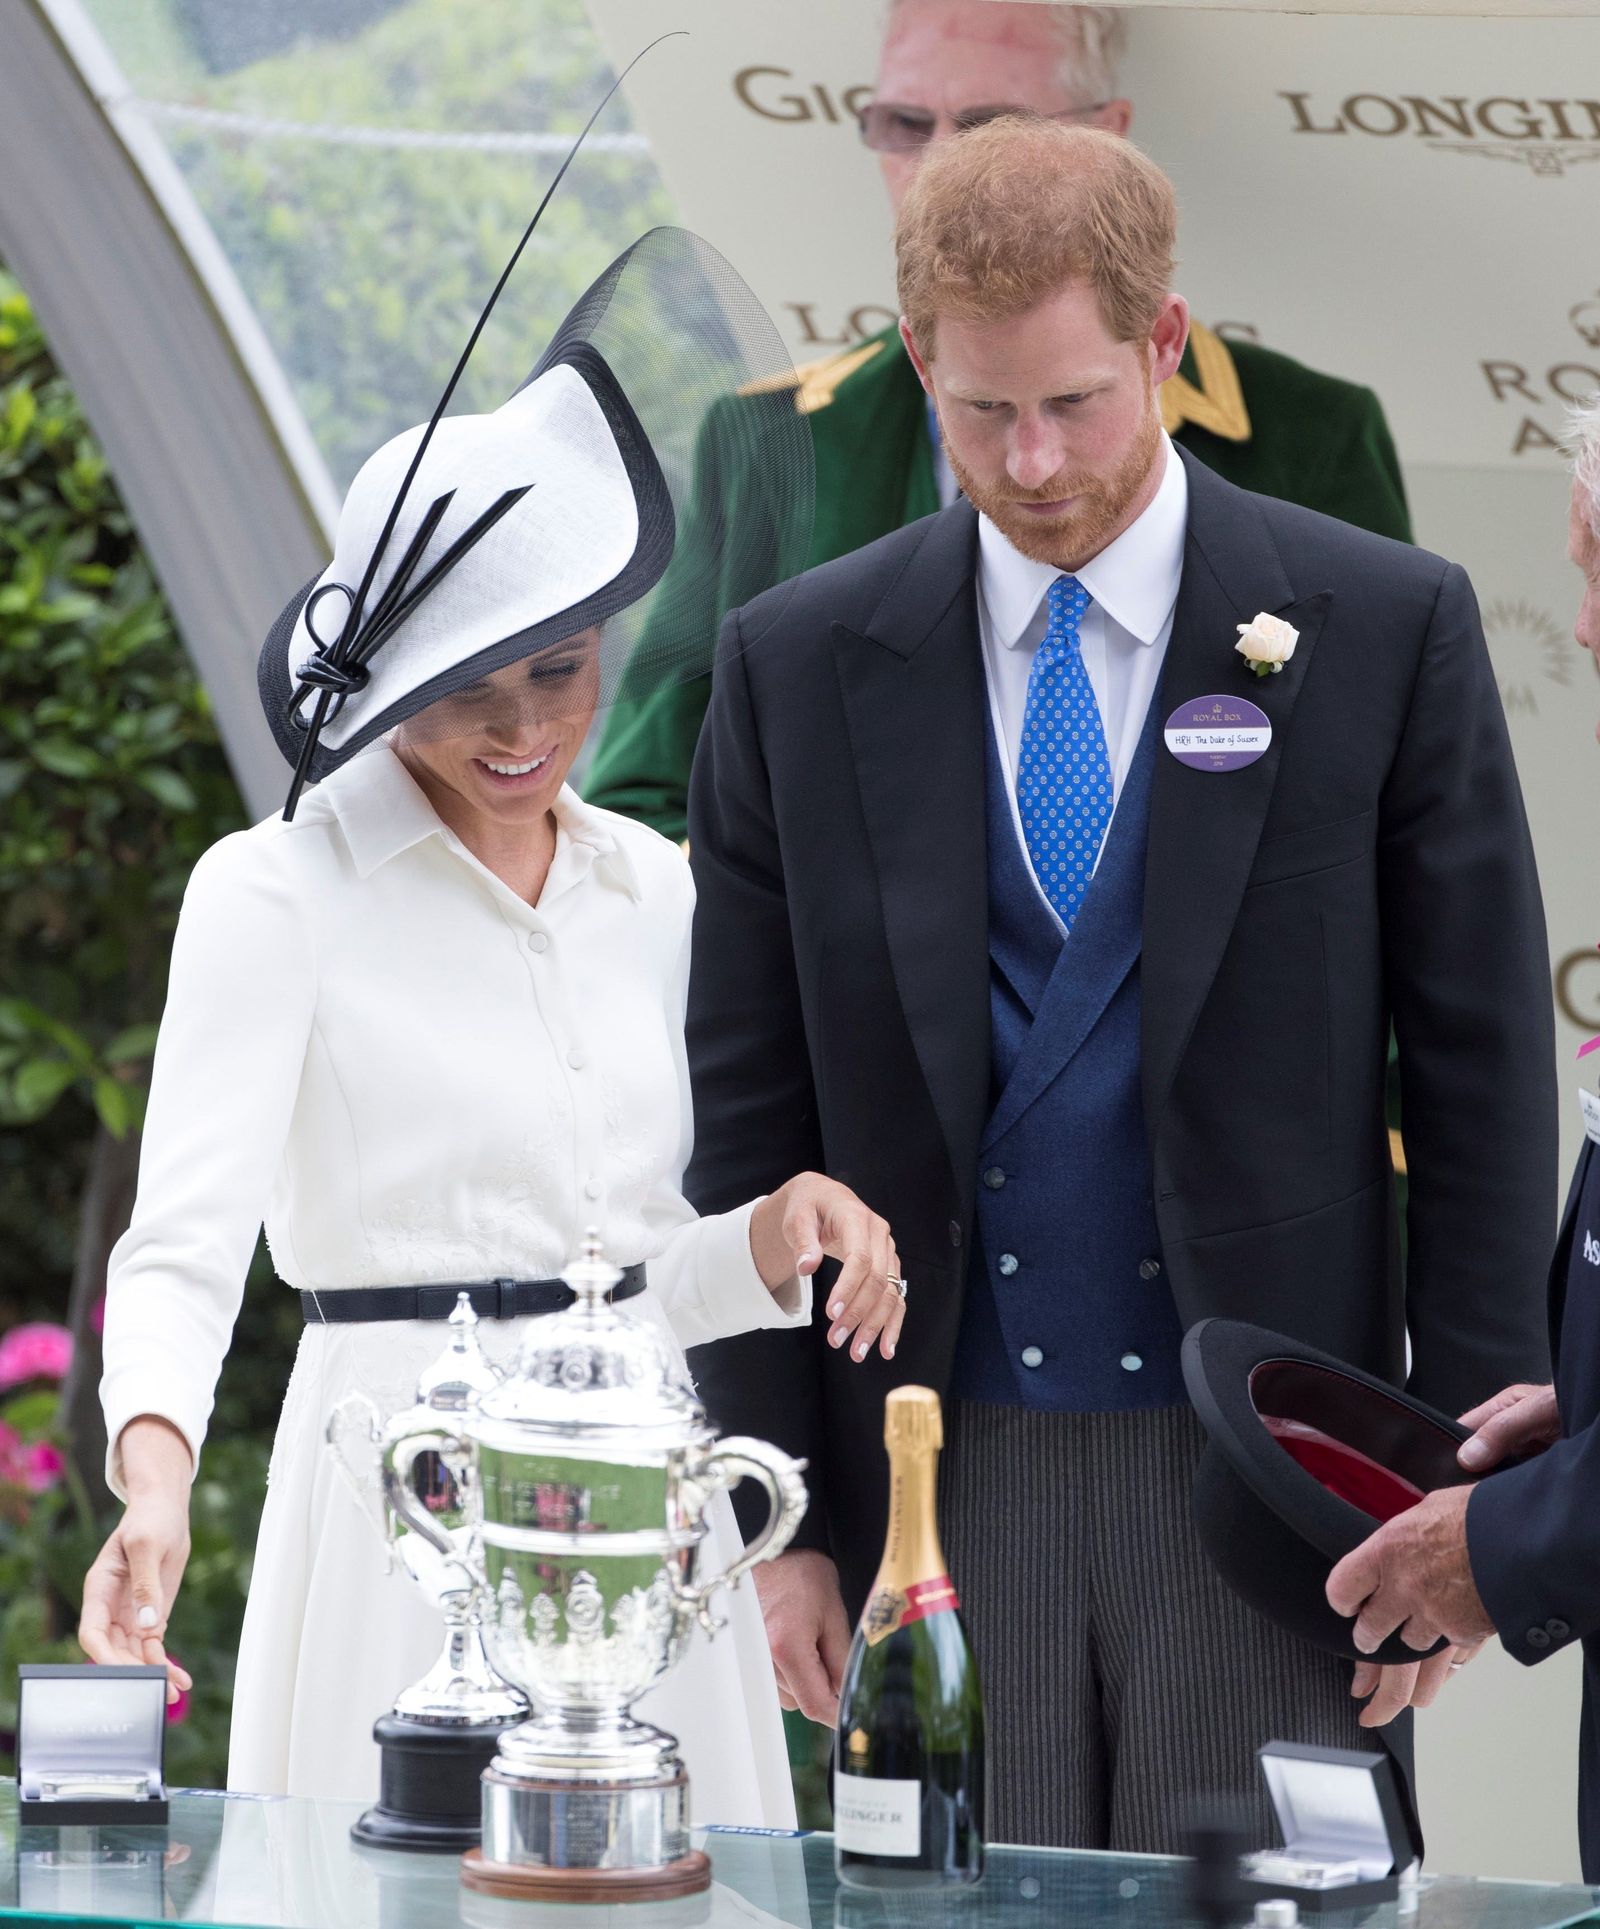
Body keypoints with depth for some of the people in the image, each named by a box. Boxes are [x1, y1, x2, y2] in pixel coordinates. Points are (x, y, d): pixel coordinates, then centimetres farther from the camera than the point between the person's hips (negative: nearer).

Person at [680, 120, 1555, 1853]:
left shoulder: (1384, 632, 0)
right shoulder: (801, 666, 5)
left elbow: (1482, 1074, 1)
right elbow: (748, 1110, 7)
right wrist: (776, 1509, 2)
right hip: (943, 1475, 2)